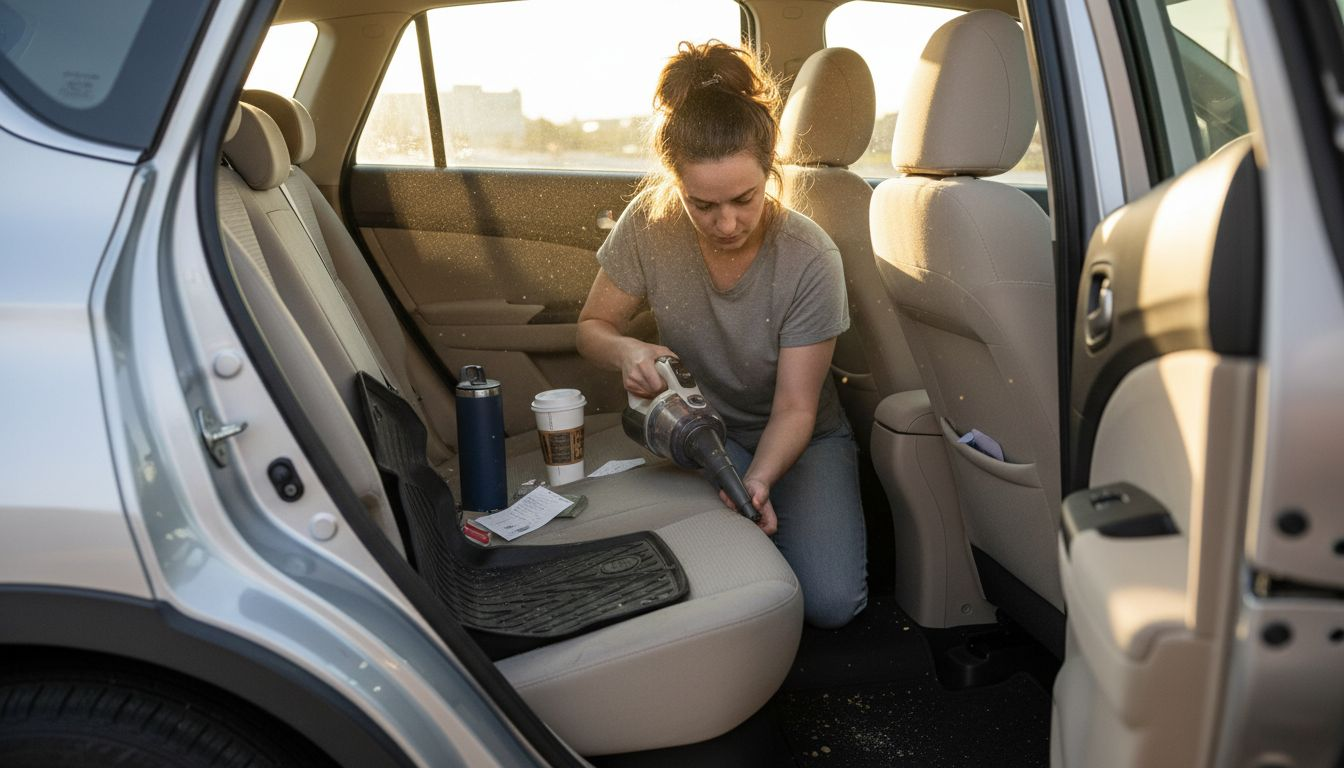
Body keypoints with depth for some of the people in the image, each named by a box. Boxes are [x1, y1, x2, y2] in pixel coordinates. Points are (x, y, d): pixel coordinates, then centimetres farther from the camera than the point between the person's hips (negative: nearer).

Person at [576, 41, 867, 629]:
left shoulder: (810, 260, -24)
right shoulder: (651, 223, -18)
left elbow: (794, 408, -20)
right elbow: (592, 326, -4)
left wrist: (757, 481, -40)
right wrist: (626, 351, -29)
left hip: (801, 440, 0)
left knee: (830, 602, -19)